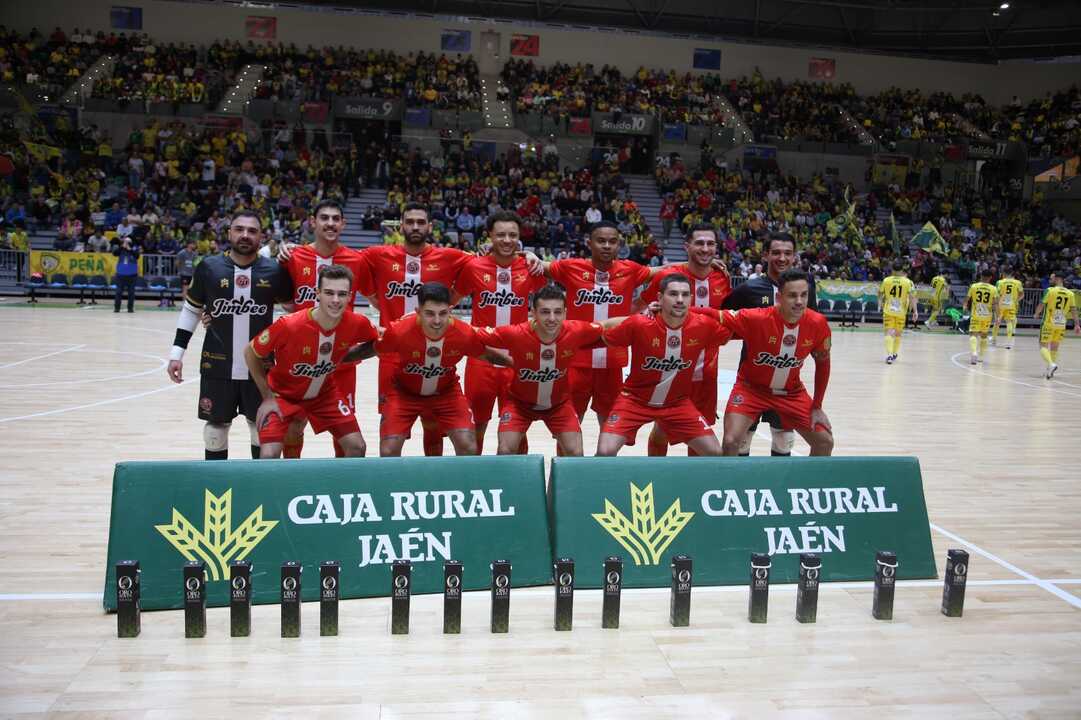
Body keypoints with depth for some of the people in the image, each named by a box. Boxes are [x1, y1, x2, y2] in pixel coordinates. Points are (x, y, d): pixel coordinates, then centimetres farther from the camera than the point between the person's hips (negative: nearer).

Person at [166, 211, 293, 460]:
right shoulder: (209, 267, -3)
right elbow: (191, 310, 7)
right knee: (216, 427, 10)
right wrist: (176, 353, 3)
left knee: (262, 427, 11)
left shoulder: (274, 271, -4)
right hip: (216, 366, 0)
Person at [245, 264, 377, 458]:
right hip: (284, 394, -3)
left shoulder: (357, 323, -23)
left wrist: (340, 359, -10)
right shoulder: (289, 325, -32)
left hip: (325, 393, 4)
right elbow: (250, 353, -16)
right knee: (269, 455, -17)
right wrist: (268, 397, -13)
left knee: (357, 447, -3)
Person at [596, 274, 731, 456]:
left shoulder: (703, 326, -14)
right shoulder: (639, 324, -23)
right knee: (605, 452, -19)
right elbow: (602, 337, -10)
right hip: (635, 399, -3)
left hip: (678, 402, 3)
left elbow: (733, 331, 6)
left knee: (715, 453, -3)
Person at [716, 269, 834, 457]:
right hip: (751, 387, -3)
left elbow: (823, 362, -1)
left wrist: (817, 407, 2)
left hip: (791, 392, 4)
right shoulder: (755, 318, -30)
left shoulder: (818, 324, -18)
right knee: (731, 441, -21)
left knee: (825, 442, 4)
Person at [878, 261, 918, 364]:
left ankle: (889, 354, -24)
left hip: (888, 310, -1)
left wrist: (880, 304, 29)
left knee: (889, 332, -5)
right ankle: (894, 354, 30)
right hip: (901, 312, 1)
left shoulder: (886, 280, -2)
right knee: (898, 333, 18)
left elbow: (880, 294, 10)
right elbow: (912, 297, -11)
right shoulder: (908, 282, -5)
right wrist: (915, 311, -8)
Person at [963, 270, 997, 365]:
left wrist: (964, 307, 24)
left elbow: (967, 299, 4)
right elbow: (995, 304, -8)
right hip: (987, 316, 2)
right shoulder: (993, 289, -4)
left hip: (976, 315, -2)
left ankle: (974, 353, -30)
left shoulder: (973, 286, -4)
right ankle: (980, 356, 27)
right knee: (983, 335, 19)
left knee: (973, 334, -4)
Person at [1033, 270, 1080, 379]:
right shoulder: (1070, 293, 4)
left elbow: (1041, 305, -8)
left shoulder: (1050, 290, -9)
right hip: (1061, 325, 5)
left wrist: (1036, 314, 11)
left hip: (1049, 323, -5)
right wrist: (1076, 325, 7)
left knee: (1043, 346, -1)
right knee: (1054, 347, 16)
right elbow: (1074, 310, 4)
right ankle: (1050, 370, 20)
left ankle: (1051, 364, -26)